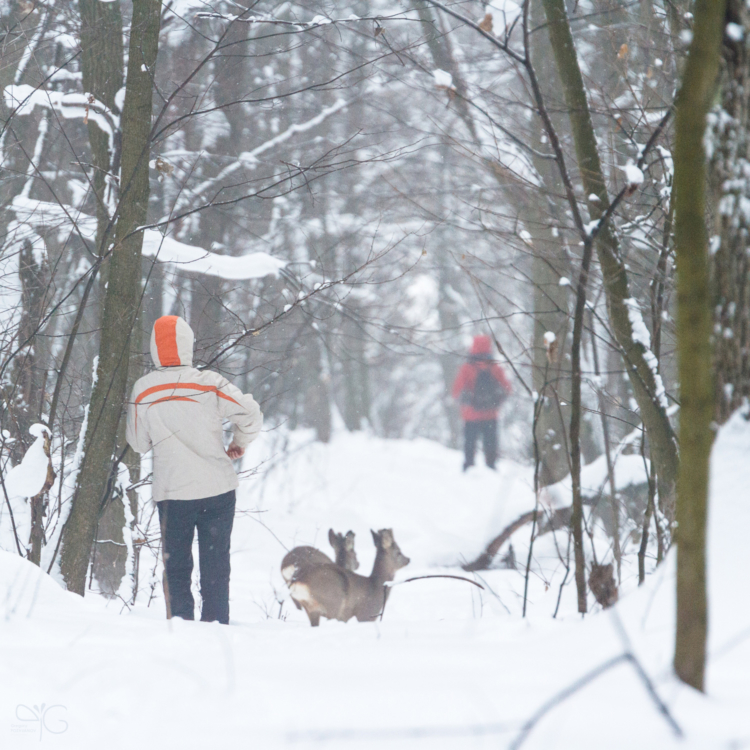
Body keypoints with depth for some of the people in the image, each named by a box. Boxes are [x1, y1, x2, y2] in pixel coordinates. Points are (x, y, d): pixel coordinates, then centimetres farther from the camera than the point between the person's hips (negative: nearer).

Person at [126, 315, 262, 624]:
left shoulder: (143, 390, -5)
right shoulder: (208, 383, -8)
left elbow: (139, 443, 4)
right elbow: (251, 413, -8)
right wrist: (239, 443, 9)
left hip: (172, 492, 0)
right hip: (217, 489, 0)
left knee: (176, 568, 11)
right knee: (216, 567, 8)